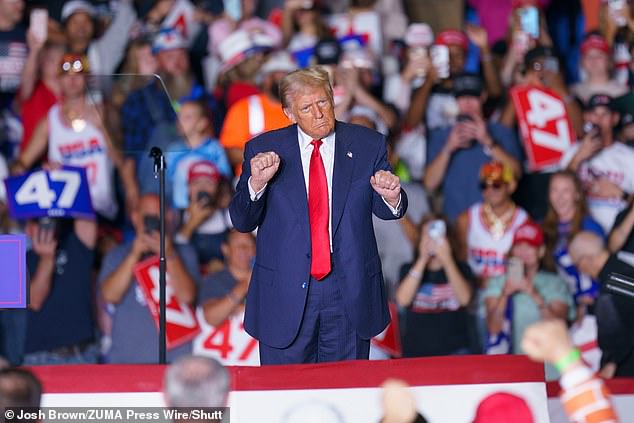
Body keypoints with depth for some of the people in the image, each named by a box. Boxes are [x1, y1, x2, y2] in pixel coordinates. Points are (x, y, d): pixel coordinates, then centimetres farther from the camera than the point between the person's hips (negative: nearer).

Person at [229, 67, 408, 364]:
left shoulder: (367, 145, 4)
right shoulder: (263, 149, 1)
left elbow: (387, 211, 6)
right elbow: (242, 222, 0)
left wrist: (391, 197, -19)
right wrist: (256, 183, -20)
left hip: (350, 292, 1)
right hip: (286, 291, -1)